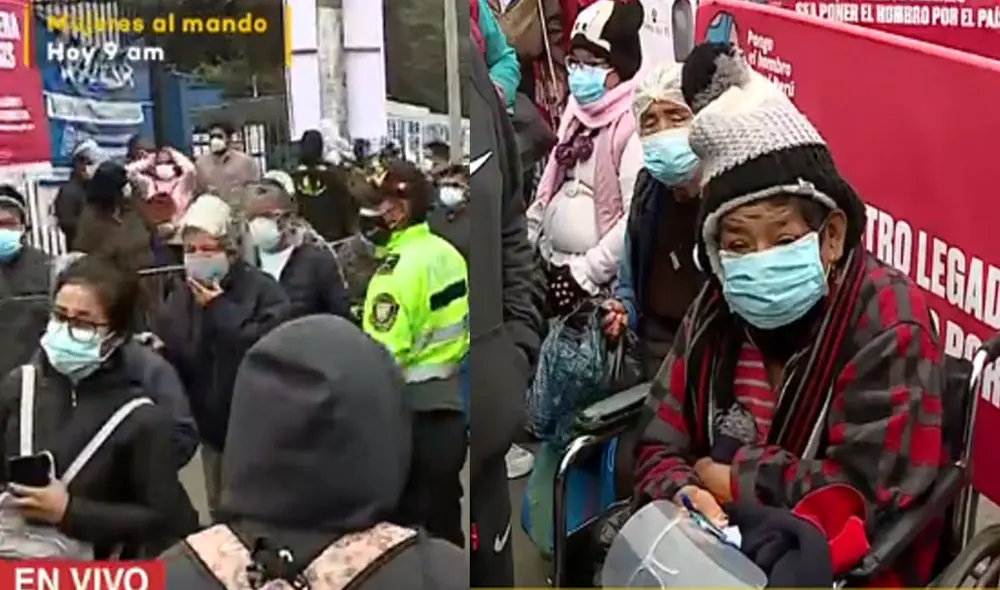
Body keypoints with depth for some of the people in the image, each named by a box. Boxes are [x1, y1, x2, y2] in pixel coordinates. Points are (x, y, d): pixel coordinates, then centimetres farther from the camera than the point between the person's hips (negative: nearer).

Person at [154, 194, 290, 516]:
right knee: (220, 511, 19)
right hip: (213, 427, 6)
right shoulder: (180, 296, 5)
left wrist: (220, 310, -22)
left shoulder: (263, 290, -14)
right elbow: (164, 357, 0)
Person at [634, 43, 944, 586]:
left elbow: (867, 490, -21)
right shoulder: (715, 311, 0)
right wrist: (686, 495, -21)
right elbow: (661, 448, 1)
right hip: (724, 540, 5)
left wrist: (733, 477, -13)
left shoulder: (888, 324, -16)